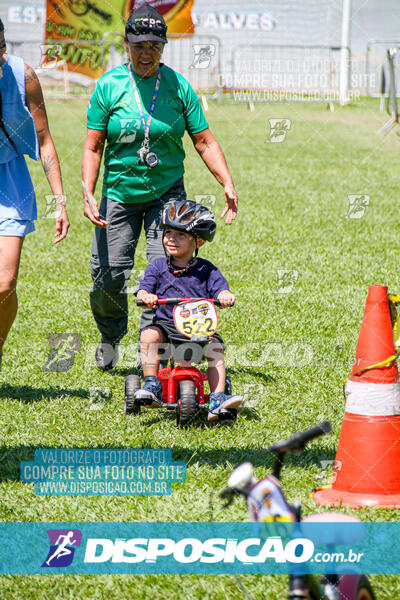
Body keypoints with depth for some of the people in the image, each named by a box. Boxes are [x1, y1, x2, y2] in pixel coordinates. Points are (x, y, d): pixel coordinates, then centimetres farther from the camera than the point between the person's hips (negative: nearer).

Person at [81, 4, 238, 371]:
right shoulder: (109, 86, -3)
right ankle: (110, 336, 30)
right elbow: (93, 147, -2)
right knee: (108, 274, 0)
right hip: (120, 192, 0)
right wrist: (88, 194, -12)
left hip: (167, 192, 0)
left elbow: (204, 141, 1)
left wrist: (228, 184, -11)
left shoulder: (178, 86, -1)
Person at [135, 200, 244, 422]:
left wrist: (225, 296, -28)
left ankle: (217, 400, -28)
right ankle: (152, 387, -25)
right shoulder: (158, 267, 10)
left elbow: (219, 287, -3)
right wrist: (146, 296, -27)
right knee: (149, 335, -30)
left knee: (215, 345, -25)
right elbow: (144, 289, -1)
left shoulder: (205, 269, 9)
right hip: (166, 324, 0)